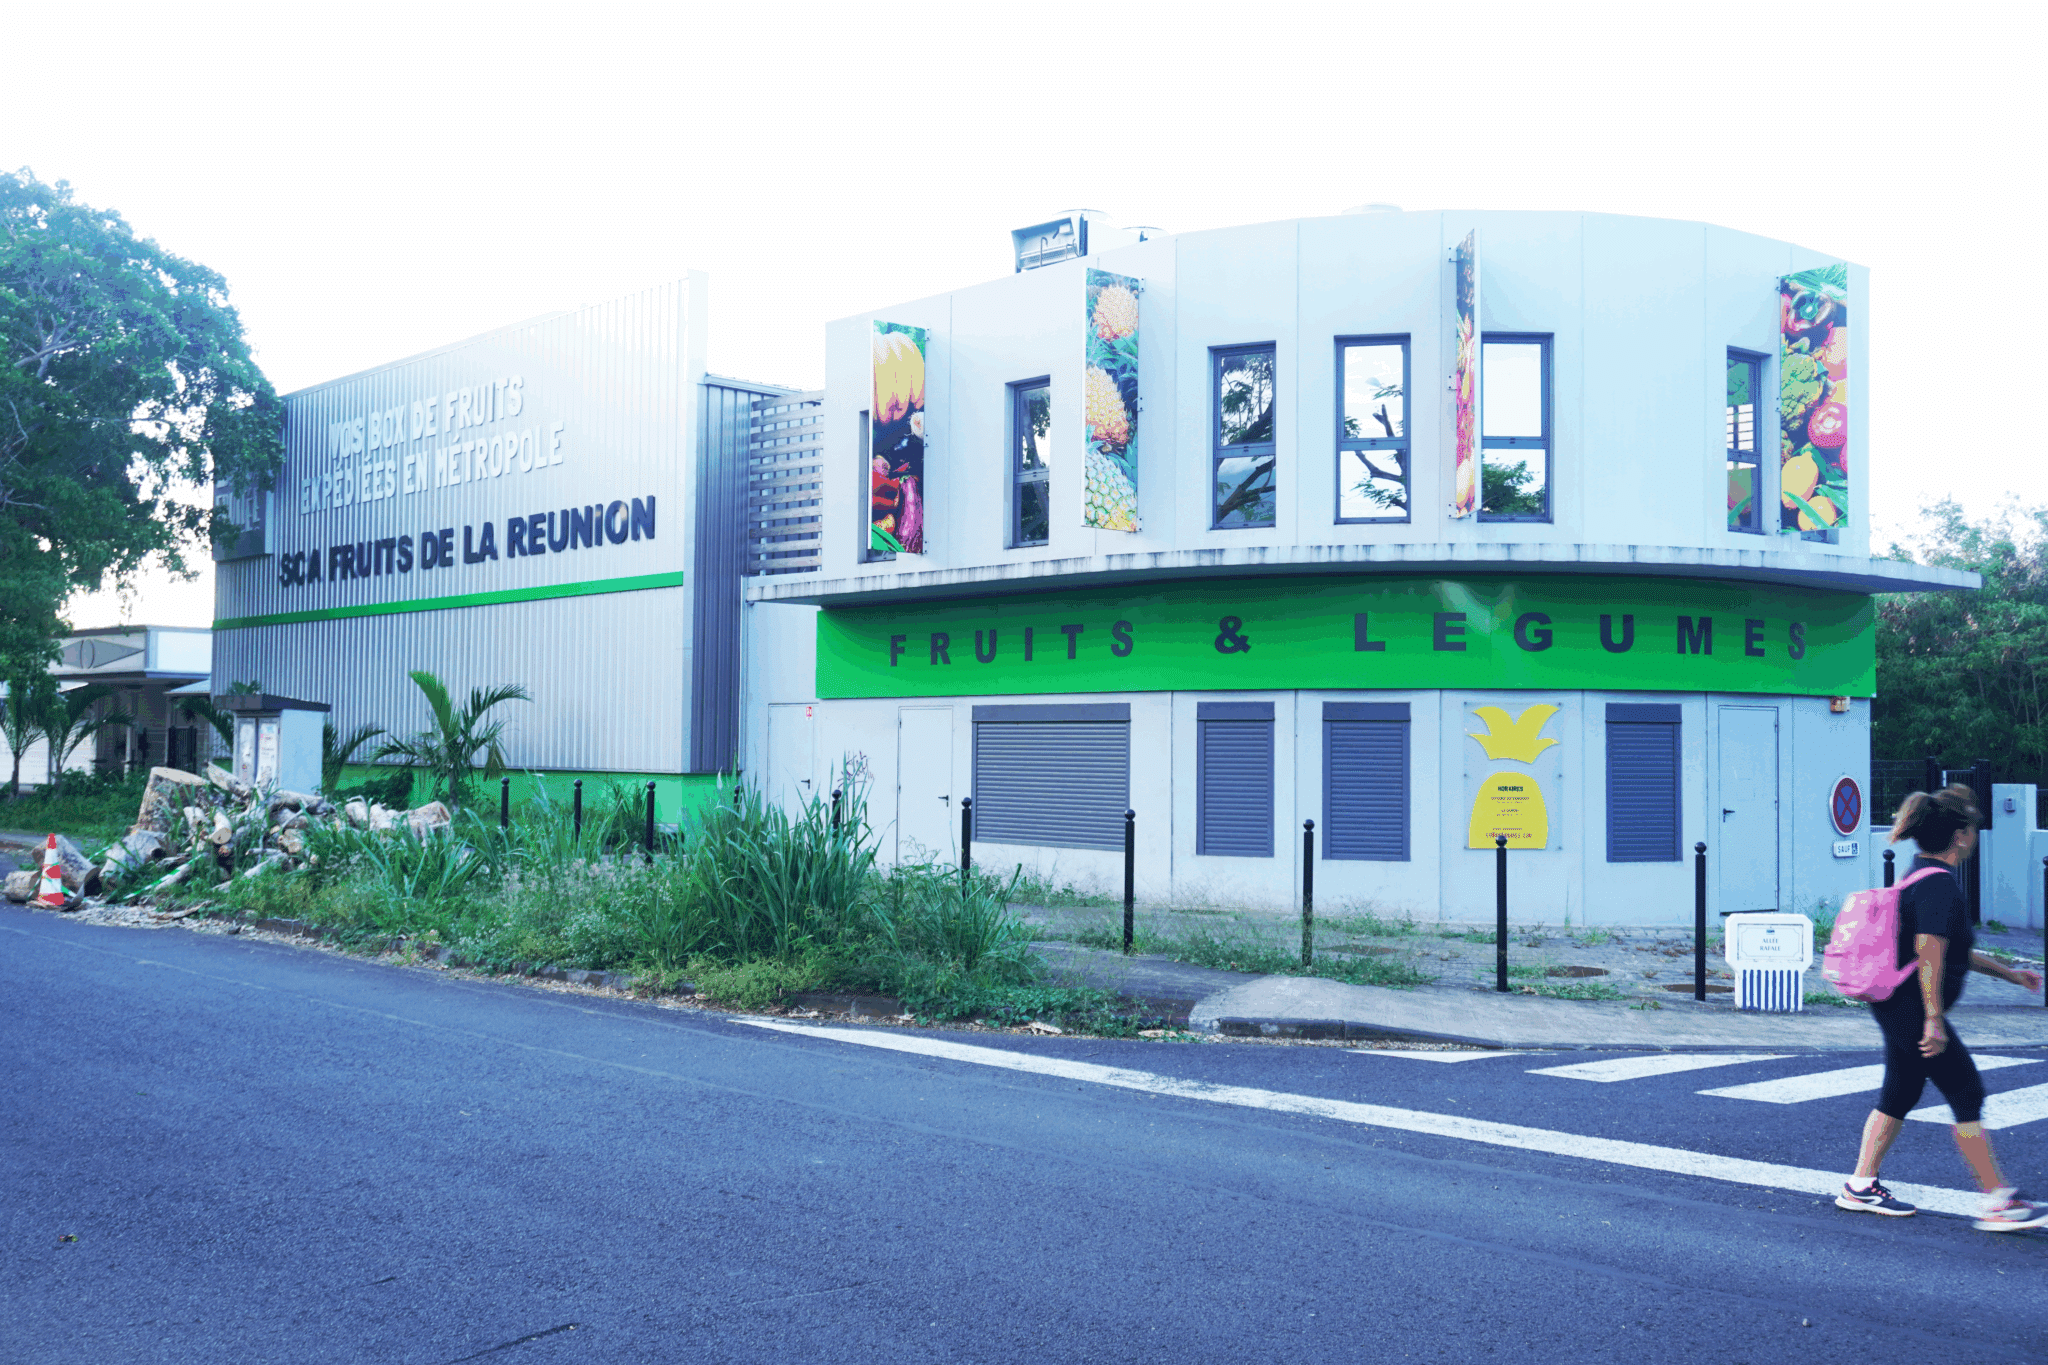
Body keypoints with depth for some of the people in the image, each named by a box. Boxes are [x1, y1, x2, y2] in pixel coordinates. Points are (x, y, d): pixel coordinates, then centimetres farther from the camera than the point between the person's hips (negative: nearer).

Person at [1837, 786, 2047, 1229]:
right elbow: (1930, 951, -25)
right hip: (1912, 1009, -10)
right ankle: (1999, 1202, 3)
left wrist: (2008, 973, 28)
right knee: (1968, 1096, -3)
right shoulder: (1939, 882, -18)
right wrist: (1934, 1019, -25)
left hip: (1896, 1008, 10)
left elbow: (1951, 950, 24)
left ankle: (1860, 1187, 19)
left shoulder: (1922, 876, 15)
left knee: (1898, 1096, 15)